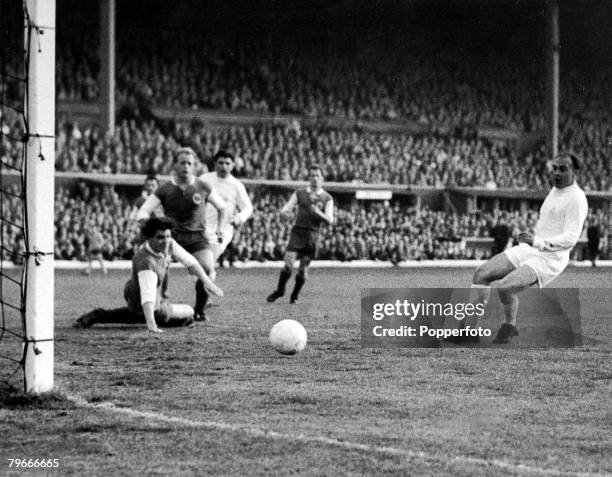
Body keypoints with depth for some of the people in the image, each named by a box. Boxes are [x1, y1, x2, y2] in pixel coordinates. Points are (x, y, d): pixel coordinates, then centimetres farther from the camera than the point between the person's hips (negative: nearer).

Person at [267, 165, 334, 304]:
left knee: (303, 270, 0)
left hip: (312, 235, 0)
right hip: (297, 231, 0)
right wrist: (285, 213, -21)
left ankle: (295, 295, 20)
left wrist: (318, 213, -22)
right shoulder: (299, 194, 10)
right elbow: (284, 210, 3)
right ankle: (280, 290, 9)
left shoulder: (327, 198, 7)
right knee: (288, 265, -12)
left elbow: (329, 220, -3)